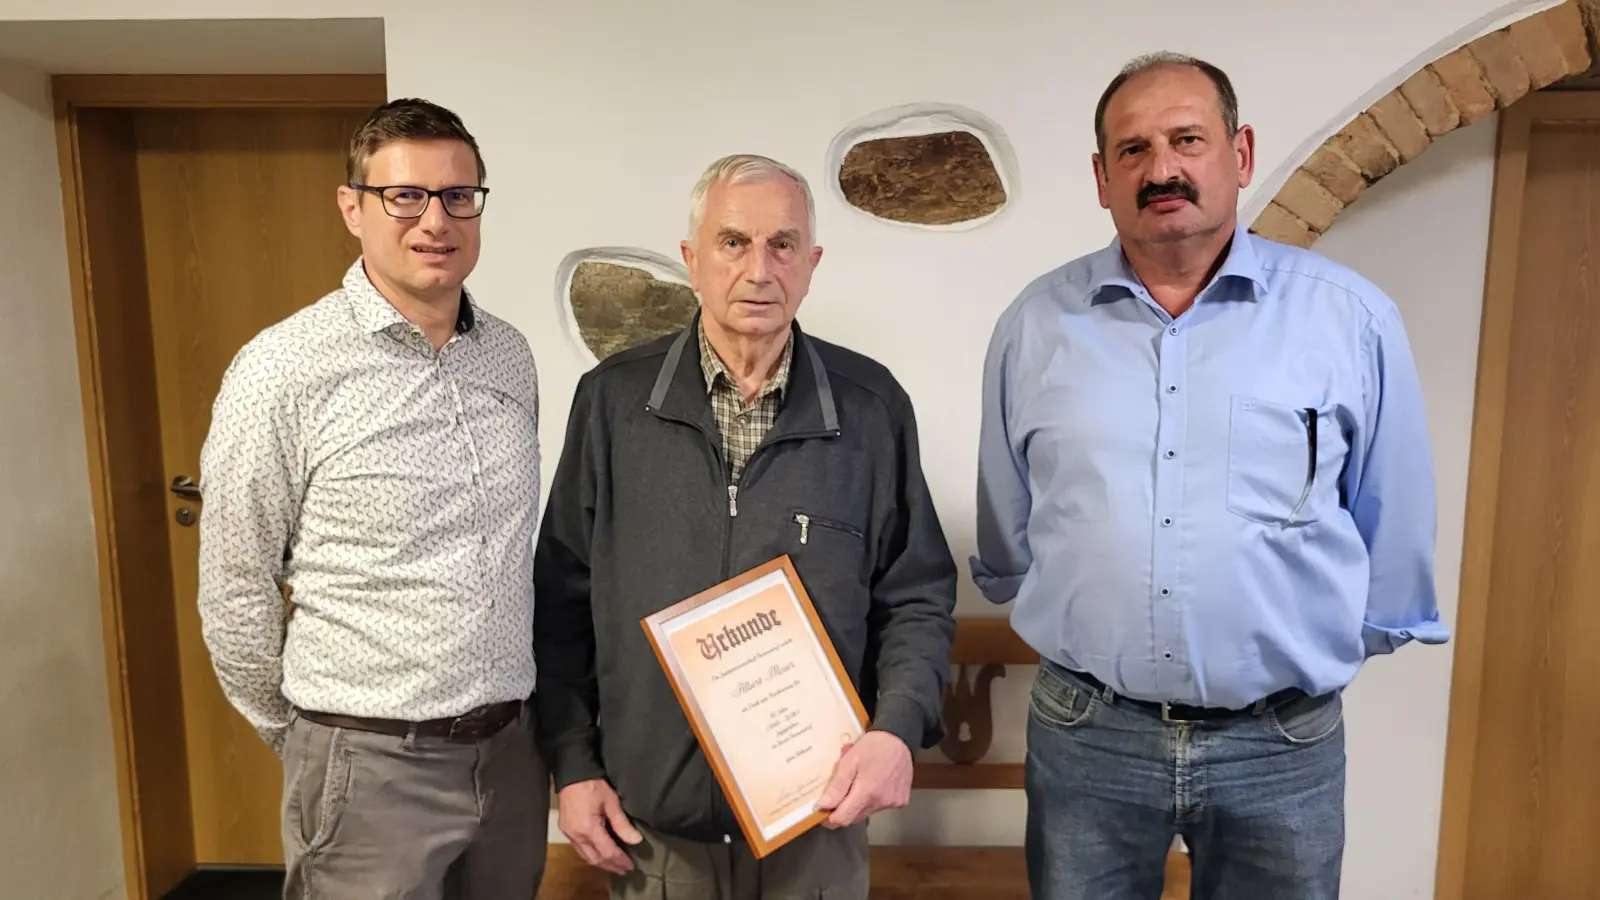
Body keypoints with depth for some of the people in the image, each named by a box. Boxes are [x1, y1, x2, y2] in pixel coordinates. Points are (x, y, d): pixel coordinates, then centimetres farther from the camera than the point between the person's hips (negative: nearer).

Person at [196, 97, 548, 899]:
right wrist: (307, 740, 4)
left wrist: (504, 711, 15)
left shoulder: (511, 355, 3)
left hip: (513, 747, 5)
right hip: (370, 766, -5)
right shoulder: (283, 370, -13)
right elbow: (234, 590, -6)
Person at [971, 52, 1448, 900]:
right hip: (1084, 735, 1)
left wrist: (1343, 643, 14)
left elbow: (1392, 523, 7)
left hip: (1285, 743, 0)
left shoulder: (1351, 317, -4)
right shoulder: (1035, 324, -1)